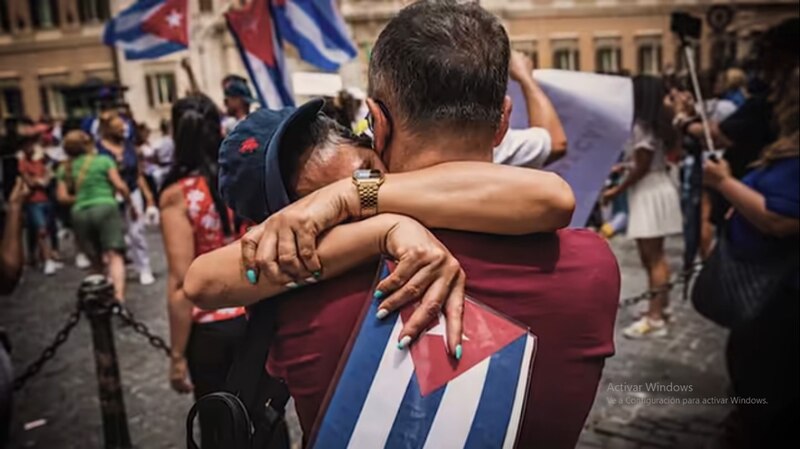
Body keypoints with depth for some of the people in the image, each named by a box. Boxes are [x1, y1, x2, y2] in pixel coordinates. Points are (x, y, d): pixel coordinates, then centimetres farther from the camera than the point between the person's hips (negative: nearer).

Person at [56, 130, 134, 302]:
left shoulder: (65, 168, 16)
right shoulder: (103, 160, 6)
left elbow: (62, 197, 6)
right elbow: (120, 186, -2)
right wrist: (130, 204, 11)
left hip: (80, 214, 4)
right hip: (105, 208, -4)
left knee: (97, 261, 15)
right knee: (115, 255, -13)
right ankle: (118, 297, -30)